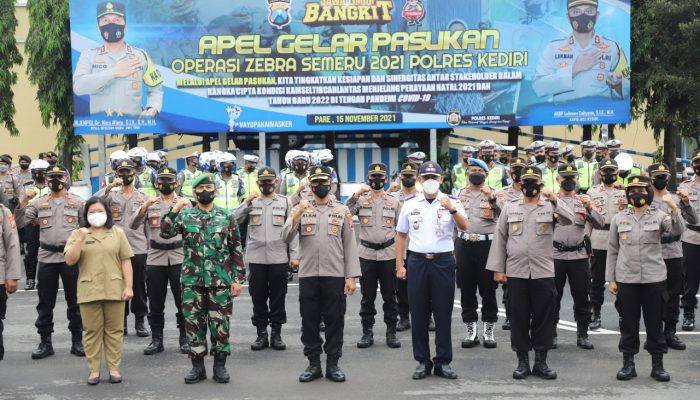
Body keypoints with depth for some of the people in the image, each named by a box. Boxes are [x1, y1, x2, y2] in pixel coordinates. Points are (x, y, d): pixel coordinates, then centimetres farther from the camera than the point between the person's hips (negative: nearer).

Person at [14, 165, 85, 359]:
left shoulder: (77, 202, 3)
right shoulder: (39, 202, 7)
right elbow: (20, 223, 0)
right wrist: (24, 201, -12)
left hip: (71, 257, -2)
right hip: (46, 258, 2)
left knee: (74, 302, 4)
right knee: (45, 303, 6)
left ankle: (77, 341, 13)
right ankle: (45, 342, 16)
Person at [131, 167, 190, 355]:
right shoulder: (149, 203, 9)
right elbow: (134, 225, -4)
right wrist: (144, 206, -19)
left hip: (179, 258, -1)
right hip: (155, 259, 1)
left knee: (183, 301, 2)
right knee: (155, 302, 7)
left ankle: (185, 339, 12)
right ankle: (156, 339, 17)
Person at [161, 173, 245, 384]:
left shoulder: (226, 218, 4)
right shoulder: (185, 215, 4)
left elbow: (236, 251, 4)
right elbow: (165, 233, -9)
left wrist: (237, 278, -1)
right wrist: (174, 210, -20)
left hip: (220, 280, -1)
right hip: (192, 280, 1)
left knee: (220, 323, 4)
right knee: (193, 323, 6)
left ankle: (220, 365, 16)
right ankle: (198, 365, 17)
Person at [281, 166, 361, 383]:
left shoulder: (342, 210, 5)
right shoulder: (301, 209, 6)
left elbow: (350, 245, 2)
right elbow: (286, 237, -5)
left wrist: (351, 276, -4)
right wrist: (297, 214, -19)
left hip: (335, 275, 0)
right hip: (307, 275, 1)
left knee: (334, 320, 4)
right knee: (309, 321, 6)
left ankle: (333, 364, 14)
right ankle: (313, 363, 16)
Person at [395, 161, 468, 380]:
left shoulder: (451, 202, 1)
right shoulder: (409, 204, 5)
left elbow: (464, 227, -13)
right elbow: (401, 235, 9)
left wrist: (452, 209, -30)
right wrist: (399, 265, 4)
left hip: (443, 261, -1)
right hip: (417, 261, 1)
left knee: (443, 313, 4)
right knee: (418, 314, 5)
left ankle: (443, 361, 13)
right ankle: (422, 361, 15)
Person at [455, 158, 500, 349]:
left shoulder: (493, 194, 4)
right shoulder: (460, 194, 12)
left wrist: (492, 199, -24)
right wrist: (453, 247, 12)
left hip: (486, 245, -3)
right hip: (464, 245, 3)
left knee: (488, 289, 2)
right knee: (467, 289, 6)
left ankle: (489, 331, 12)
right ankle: (471, 330, 16)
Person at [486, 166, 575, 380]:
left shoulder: (551, 207, 4)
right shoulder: (510, 207, 7)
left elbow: (569, 220, -14)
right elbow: (500, 239, 7)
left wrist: (555, 200, -27)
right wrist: (497, 268, 2)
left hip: (543, 273, -1)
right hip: (515, 272, 1)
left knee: (543, 318, 4)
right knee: (518, 318, 5)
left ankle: (541, 362, 15)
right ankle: (522, 362, 14)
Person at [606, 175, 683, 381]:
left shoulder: (659, 216, 1)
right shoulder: (618, 218, 6)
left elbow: (677, 231, -18)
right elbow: (612, 251, 8)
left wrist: (674, 208, -33)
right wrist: (611, 279, 4)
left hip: (654, 279, -1)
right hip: (626, 280, 1)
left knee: (655, 324, 6)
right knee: (628, 324, 7)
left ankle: (658, 365, 16)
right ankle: (628, 364, 16)